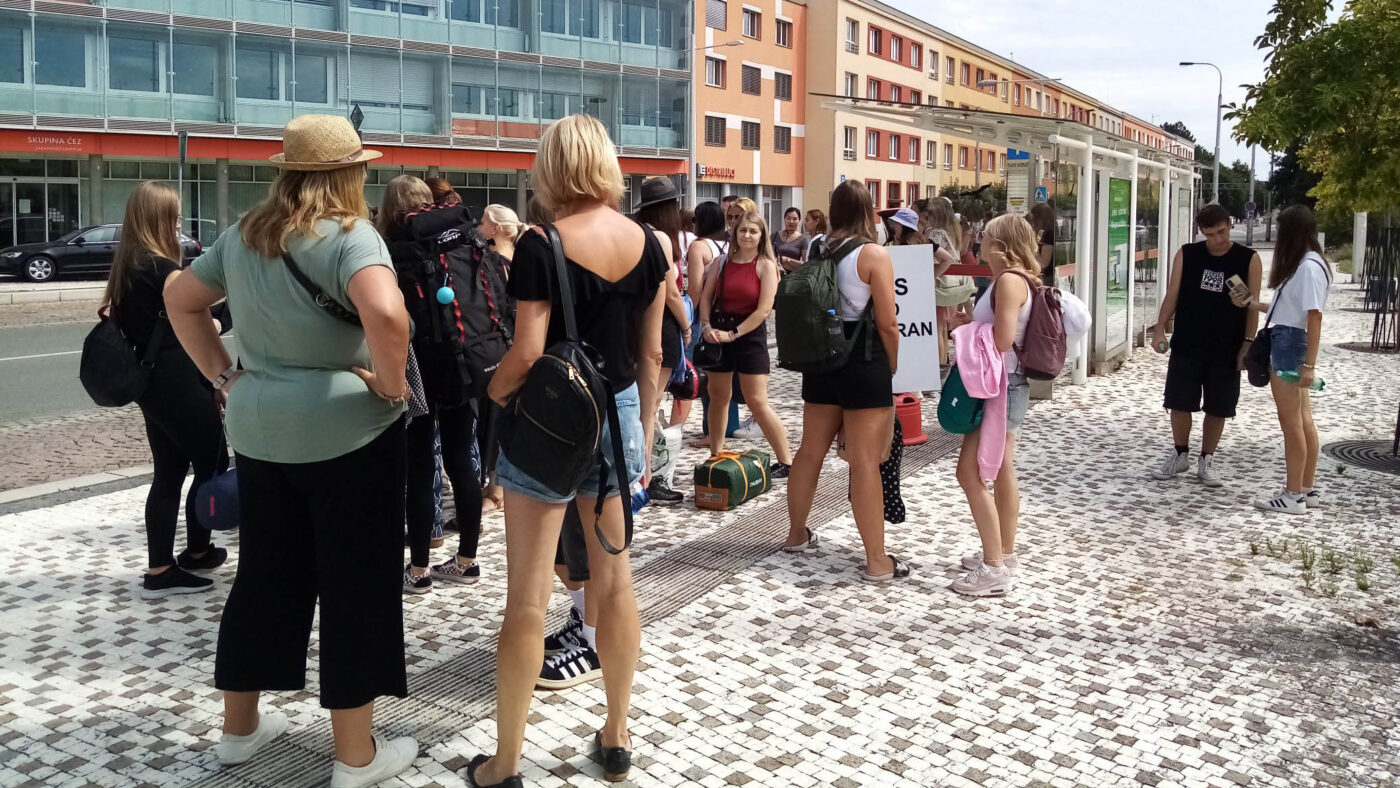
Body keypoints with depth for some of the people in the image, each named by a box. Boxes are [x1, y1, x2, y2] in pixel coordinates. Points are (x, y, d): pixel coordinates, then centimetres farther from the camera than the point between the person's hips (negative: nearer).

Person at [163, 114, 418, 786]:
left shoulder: (243, 236, 8)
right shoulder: (348, 235, -15)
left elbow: (180, 298, 20)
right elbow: (387, 314, -34)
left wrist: (222, 374, 15)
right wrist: (390, 383, -19)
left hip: (257, 432, 7)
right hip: (345, 434, -7)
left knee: (265, 574, 20)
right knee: (355, 584, 4)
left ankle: (239, 726, 34)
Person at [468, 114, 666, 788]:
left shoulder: (542, 246, -15)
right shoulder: (648, 245, 0)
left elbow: (527, 353, -19)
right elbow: (651, 354, 5)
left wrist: (490, 392, 1)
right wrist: (642, 435, 14)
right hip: (618, 415, 5)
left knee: (528, 597, 3)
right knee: (615, 581, 15)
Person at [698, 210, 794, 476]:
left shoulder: (766, 265, -6)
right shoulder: (722, 261, 6)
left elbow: (763, 310, -13)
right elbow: (706, 297, 5)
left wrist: (732, 334, -15)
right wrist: (706, 326, -11)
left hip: (749, 334, -5)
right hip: (719, 333, 5)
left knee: (757, 402, -8)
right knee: (718, 397, 11)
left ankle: (786, 461, 1)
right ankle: (715, 457, 22)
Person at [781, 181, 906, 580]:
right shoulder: (874, 254, -11)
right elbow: (887, 324, -11)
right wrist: (894, 368, 3)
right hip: (863, 362, -6)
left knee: (810, 451, 17)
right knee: (865, 462, -4)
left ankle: (797, 534, 32)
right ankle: (877, 560, 2)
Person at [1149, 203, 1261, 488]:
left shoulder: (1248, 260, -3)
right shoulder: (1186, 255, 1)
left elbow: (1252, 305, -1)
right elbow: (1172, 294, 2)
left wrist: (1248, 342, -6)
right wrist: (1160, 328, -8)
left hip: (1226, 350, -1)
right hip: (1186, 347, 1)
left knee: (1217, 408, 6)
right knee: (1179, 403, 4)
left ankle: (1206, 462, 20)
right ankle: (1180, 455, 23)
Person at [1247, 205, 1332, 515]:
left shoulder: (1309, 267, -16)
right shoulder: (1301, 265, 14)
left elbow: (1314, 317, -20)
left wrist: (1309, 364, -22)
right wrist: (1249, 304, 25)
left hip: (1290, 345, -10)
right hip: (1285, 342, 10)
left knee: (1291, 422, -4)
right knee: (1303, 421, 14)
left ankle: (1293, 496, 2)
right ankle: (1308, 489, 22)